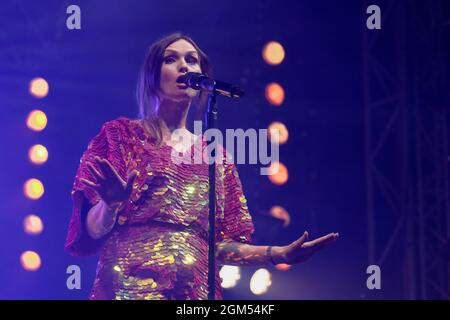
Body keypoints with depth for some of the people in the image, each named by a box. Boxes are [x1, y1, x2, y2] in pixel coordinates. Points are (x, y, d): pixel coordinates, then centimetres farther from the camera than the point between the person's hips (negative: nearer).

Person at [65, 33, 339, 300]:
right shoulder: (120, 134, 5)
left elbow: (219, 242, 11)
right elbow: (92, 232, 0)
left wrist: (278, 253, -2)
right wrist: (110, 205, -21)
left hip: (197, 291, 3)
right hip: (130, 286, -3)